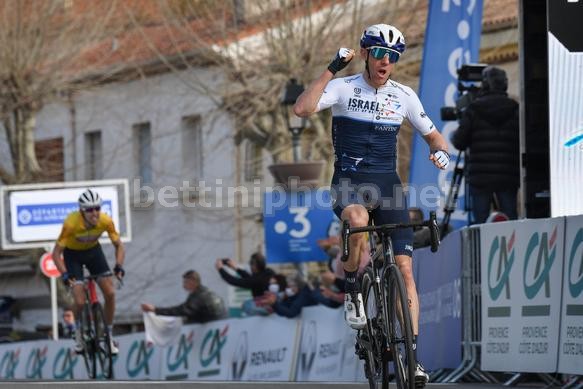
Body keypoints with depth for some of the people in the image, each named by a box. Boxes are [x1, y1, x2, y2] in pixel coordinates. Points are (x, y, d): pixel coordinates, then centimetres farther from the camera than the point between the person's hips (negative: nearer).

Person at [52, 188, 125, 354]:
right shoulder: (71, 223, -35)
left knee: (110, 293, -11)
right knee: (80, 302, -15)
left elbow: (119, 246, -12)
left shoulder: (106, 221, -26)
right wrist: (64, 274, -40)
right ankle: (79, 334, 16)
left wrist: (119, 266, -29)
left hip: (93, 250, 3)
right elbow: (56, 253, -27)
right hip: (73, 254, -3)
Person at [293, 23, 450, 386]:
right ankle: (353, 291, -12)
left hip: (387, 184, 3)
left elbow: (432, 135, 16)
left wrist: (441, 151, -8)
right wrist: (332, 69, -25)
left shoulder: (404, 95, 5)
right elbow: (303, 108, -22)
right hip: (349, 182, -3)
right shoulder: (344, 88, -5)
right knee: (359, 221, -39)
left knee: (404, 265, -8)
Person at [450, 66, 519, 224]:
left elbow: (459, 143, 0)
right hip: (508, 176, 1)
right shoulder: (514, 109, 3)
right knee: (510, 219, 4)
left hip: (480, 176, -1)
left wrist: (454, 136, 21)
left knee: (480, 220, 1)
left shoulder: (473, 109, -1)